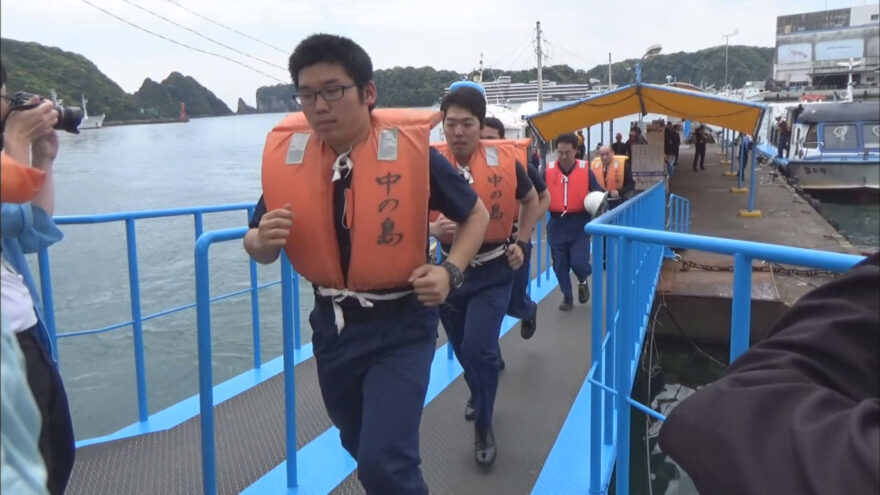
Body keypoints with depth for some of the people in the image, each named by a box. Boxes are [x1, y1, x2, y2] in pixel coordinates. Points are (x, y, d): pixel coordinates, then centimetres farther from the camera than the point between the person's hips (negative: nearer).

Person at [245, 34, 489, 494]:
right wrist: (263, 238, -20)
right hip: (332, 324, 5)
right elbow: (258, 246, 4)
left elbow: (476, 214, -1)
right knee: (361, 447, 24)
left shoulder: (411, 150, -16)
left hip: (400, 326, -4)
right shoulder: (286, 155, -7)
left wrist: (449, 271, -18)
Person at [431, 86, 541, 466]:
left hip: (493, 270, -1)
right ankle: (479, 395, 51)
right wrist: (432, 229, -34)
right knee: (463, 348, 19)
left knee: (479, 347, -12)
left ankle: (483, 427, 11)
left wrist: (522, 242, 3)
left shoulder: (504, 160, -10)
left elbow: (531, 199, 9)